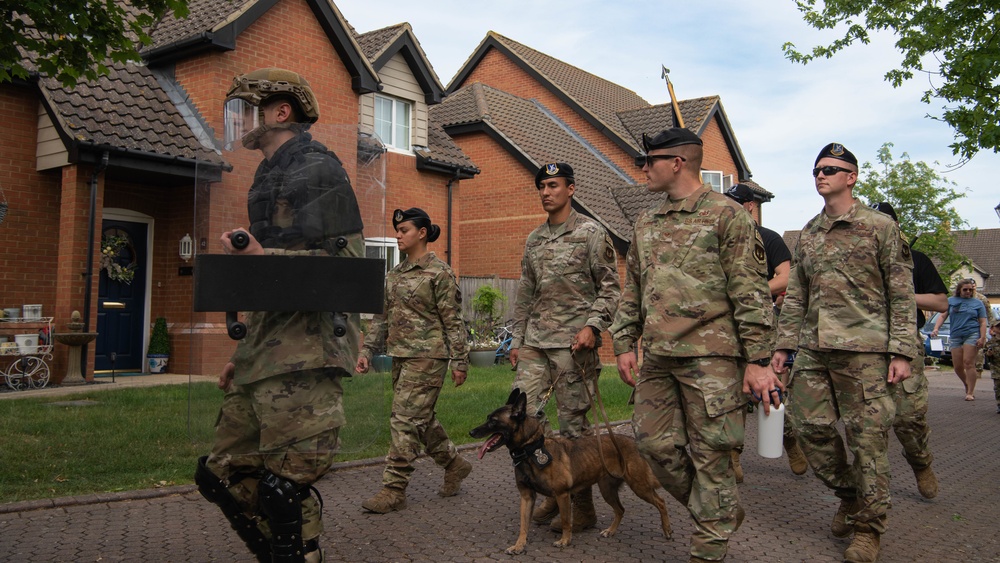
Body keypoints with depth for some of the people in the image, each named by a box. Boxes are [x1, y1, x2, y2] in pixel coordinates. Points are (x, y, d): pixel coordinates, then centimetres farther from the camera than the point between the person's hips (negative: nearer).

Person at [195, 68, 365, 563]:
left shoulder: (315, 168, -6)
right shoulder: (269, 177, 23)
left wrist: (260, 258, -24)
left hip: (304, 354, -10)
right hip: (266, 355, 10)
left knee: (283, 489, -8)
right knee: (221, 473, 13)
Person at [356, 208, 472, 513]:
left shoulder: (439, 272, -9)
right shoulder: (395, 274, 13)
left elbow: (453, 321, -9)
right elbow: (382, 316, 16)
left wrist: (459, 361, -10)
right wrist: (367, 351, 10)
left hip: (427, 356, -8)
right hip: (401, 356, 8)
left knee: (405, 420, -7)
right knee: (421, 419, 14)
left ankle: (394, 489, 0)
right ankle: (455, 463, 32)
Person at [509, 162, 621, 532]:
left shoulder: (591, 233, -1)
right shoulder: (533, 240, 17)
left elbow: (610, 287, -4)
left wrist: (593, 325, -17)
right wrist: (517, 340, 16)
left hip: (573, 341, -6)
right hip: (535, 342, 6)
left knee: (574, 422, -1)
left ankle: (583, 507, 12)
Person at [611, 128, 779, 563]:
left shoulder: (726, 215, -4)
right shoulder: (645, 223, 16)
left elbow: (751, 294, -8)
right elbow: (632, 291, 20)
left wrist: (758, 361, -11)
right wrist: (624, 345, 13)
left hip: (709, 354, -7)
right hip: (656, 357, 7)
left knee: (709, 454, 1)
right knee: (654, 444, 9)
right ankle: (722, 512, 30)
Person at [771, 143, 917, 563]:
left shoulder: (880, 227, 1)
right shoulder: (807, 235, 16)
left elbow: (901, 295, -2)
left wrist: (902, 351, -8)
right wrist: (783, 345, 11)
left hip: (864, 349, -5)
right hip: (813, 348, 5)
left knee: (868, 436, -2)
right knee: (810, 427, 4)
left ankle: (868, 527, 14)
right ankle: (849, 495, 28)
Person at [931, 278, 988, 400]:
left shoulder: (977, 303, 11)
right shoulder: (951, 301, 13)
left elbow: (982, 322, 7)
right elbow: (942, 316, 7)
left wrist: (982, 338, -5)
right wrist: (936, 328, -10)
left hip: (972, 335, -2)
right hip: (955, 336, 2)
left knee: (968, 363, -11)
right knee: (957, 366, 2)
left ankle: (970, 392, -5)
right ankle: (968, 386, 26)